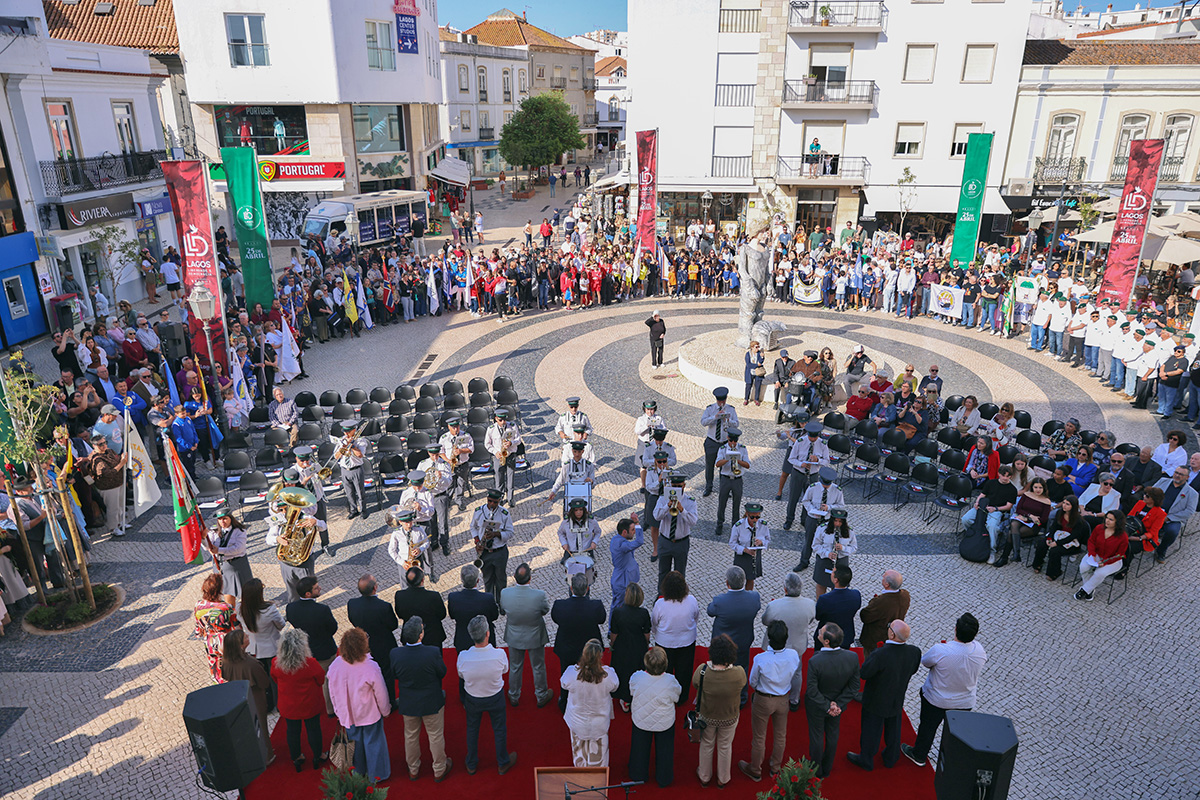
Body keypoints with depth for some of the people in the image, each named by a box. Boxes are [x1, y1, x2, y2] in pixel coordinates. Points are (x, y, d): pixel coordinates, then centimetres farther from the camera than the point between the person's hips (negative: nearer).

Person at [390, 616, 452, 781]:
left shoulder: (395, 654, -25)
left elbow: (393, 675, -6)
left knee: (411, 736, 26)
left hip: (408, 704, 2)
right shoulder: (433, 653, -33)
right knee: (436, 736, 21)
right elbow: (442, 673, -15)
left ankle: (413, 770, 47)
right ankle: (439, 770, 40)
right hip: (432, 703, -2)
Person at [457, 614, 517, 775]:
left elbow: (461, 674, -9)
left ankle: (471, 765, 48)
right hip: (495, 698, -1)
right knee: (499, 729, 24)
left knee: (472, 729, 26)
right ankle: (503, 763, 45)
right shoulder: (499, 655, -33)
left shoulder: (463, 657, -31)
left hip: (472, 699, 1)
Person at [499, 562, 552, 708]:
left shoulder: (505, 593, -27)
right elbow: (546, 610, -12)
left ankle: (514, 697, 46)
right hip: (535, 637, -2)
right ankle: (541, 696, 43)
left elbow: (502, 611, -7)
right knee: (538, 668, 23)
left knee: (515, 668, 25)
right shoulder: (540, 595, -33)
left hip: (514, 637, 2)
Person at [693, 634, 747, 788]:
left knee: (706, 745, 27)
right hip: (729, 718, 0)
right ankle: (722, 779, 51)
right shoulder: (739, 673, -34)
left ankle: (704, 777, 51)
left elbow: (694, 683, -11)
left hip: (707, 716, 0)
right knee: (725, 746, 27)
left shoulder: (702, 671, -34)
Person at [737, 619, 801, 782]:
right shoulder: (794, 655, -24)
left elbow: (753, 682, -16)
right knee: (781, 735, 27)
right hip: (783, 700, 3)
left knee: (759, 738, 20)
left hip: (763, 700, -3)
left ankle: (755, 771, 41)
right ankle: (775, 767, 49)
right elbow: (794, 679, -6)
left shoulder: (760, 659, -34)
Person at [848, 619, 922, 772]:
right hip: (898, 699, 5)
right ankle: (891, 758, 49)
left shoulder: (880, 654, -39)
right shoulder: (914, 651, -22)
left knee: (871, 730, 18)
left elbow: (863, 673, -25)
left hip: (876, 701, -5)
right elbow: (913, 670, -2)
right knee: (893, 728, 27)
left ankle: (866, 760, 39)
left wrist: (872, 653, -15)